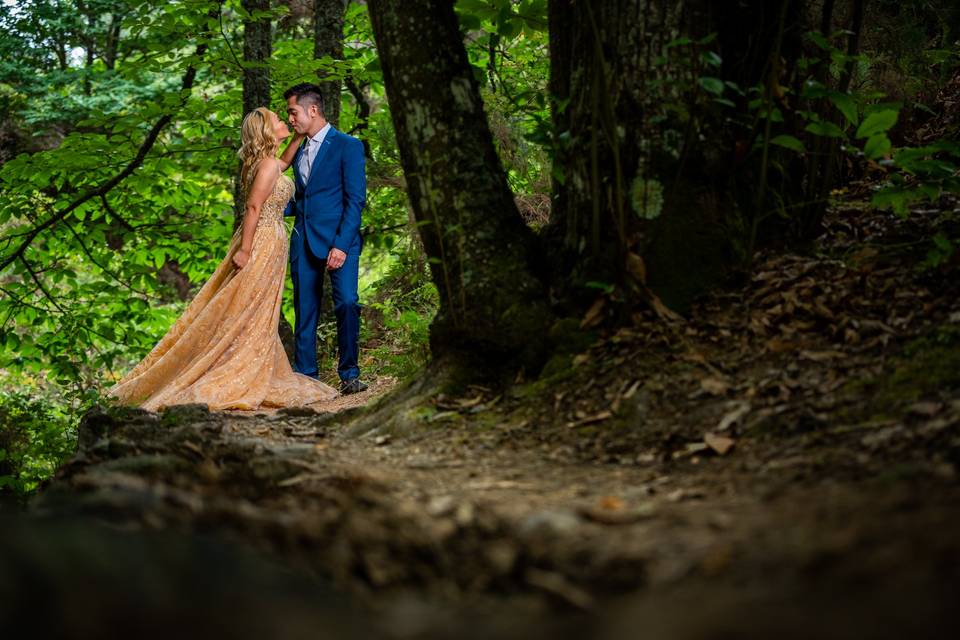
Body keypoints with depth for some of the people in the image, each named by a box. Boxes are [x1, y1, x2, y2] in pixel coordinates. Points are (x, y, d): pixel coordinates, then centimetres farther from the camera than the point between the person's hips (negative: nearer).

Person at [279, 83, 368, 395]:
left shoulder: (348, 146, -4)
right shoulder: (299, 150, 18)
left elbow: (355, 199, -10)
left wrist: (341, 245, -18)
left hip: (338, 240, -6)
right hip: (304, 241, 6)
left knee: (346, 303, -16)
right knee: (305, 311, 5)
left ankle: (349, 374, -7)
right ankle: (304, 375, 10)